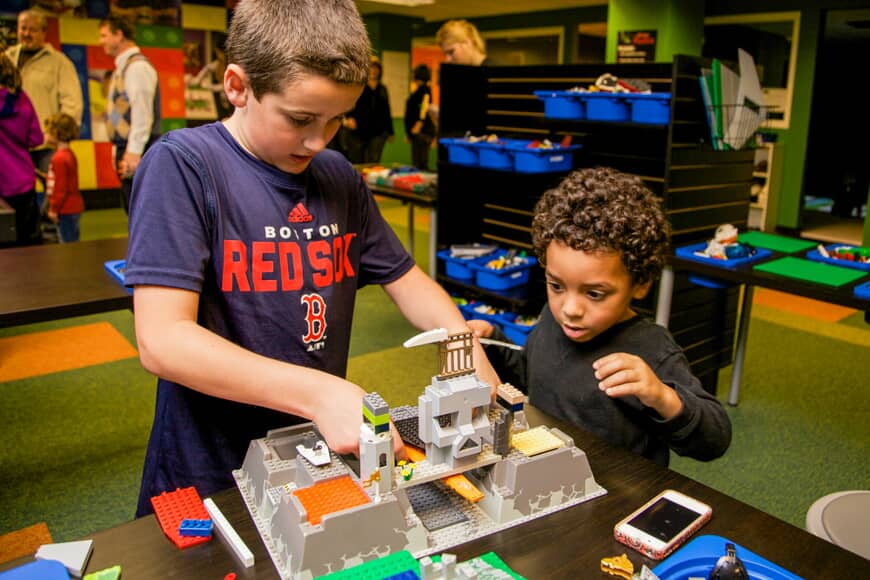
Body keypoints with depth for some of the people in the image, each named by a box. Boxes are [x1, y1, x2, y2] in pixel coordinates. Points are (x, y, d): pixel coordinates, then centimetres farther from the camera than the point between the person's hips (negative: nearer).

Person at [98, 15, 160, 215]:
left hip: (137, 152, -10)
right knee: (133, 210, 14)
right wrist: (120, 152, 16)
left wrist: (133, 152, -22)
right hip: (126, 149, 10)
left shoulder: (137, 66, -11)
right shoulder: (122, 67, 18)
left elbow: (142, 112, -19)